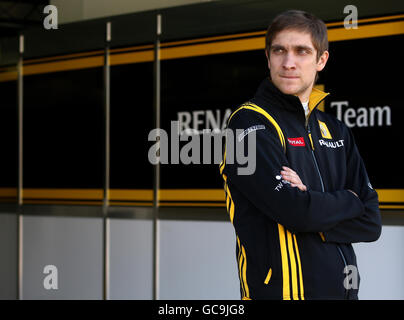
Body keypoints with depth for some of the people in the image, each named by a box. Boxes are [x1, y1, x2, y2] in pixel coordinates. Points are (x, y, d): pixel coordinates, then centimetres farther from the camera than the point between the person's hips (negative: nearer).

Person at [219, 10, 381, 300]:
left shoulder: (335, 131, 11)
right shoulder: (249, 122, -10)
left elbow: (371, 223, 3)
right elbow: (296, 211, -22)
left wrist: (312, 201, -13)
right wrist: (349, 200, -4)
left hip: (343, 287, 6)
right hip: (283, 289, -6)